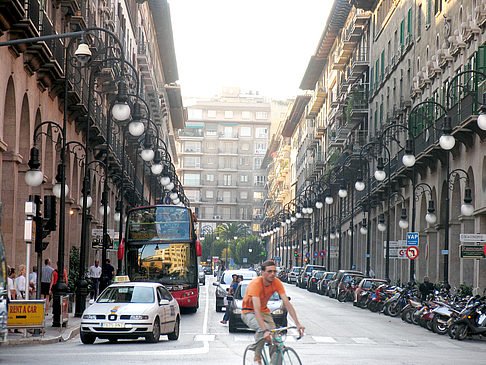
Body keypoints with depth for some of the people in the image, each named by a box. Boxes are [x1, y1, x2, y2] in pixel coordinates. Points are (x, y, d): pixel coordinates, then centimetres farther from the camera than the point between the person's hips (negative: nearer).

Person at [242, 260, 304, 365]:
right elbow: (257, 309, -38)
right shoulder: (256, 284, -30)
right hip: (249, 312, -5)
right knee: (262, 329, -35)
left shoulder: (276, 283, -14)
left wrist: (297, 324, -27)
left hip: (264, 312, 5)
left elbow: (287, 304, -16)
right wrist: (265, 330, -49)